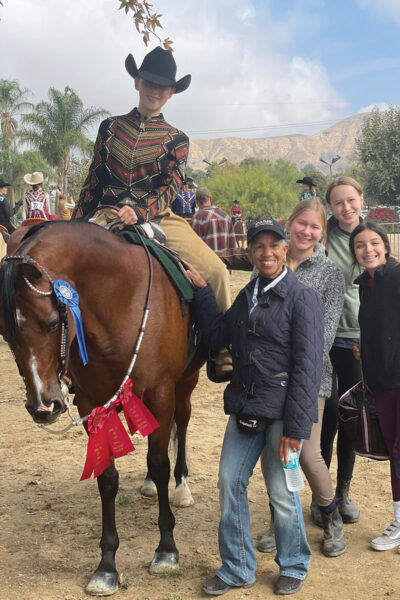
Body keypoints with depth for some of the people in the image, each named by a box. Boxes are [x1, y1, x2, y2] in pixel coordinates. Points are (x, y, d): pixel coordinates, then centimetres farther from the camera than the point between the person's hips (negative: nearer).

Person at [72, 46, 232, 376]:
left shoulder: (176, 139, 7)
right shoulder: (111, 127, 11)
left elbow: (171, 188, -6)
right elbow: (93, 183, 14)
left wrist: (139, 212, -25)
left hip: (158, 218, -1)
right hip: (109, 216, 1)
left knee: (215, 270, -19)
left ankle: (225, 356, -7)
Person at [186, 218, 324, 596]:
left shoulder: (302, 298, -10)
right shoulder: (247, 296, 12)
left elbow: (306, 368, -14)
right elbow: (217, 338, 10)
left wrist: (295, 426, -17)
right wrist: (202, 291, 6)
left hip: (282, 409, -6)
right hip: (245, 408, 6)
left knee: (282, 493, 5)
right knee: (229, 484, 9)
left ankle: (293, 566, 30)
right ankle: (237, 569, 27)